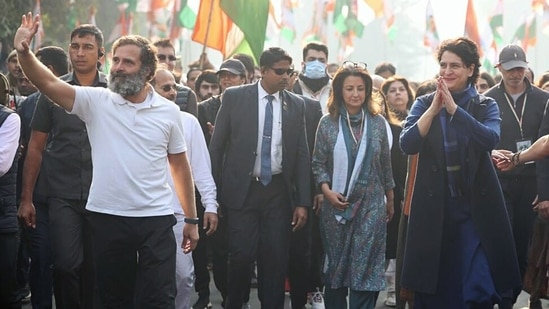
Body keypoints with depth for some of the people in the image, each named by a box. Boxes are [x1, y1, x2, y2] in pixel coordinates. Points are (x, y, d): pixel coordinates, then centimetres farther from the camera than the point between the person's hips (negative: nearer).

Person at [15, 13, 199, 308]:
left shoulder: (168, 111, 3)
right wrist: (24, 51, -31)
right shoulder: (96, 101, 0)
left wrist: (191, 219, 9)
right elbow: (49, 83, -13)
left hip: (156, 219, -1)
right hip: (107, 217, 1)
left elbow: (180, 166, 10)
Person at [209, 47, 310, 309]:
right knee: (241, 256, -6)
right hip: (241, 189, -2)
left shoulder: (296, 105, 6)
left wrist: (302, 202, 2)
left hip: (278, 191, 2)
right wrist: (213, 191, -1)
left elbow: (302, 155, 7)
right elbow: (217, 146, 2)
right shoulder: (234, 97, 0)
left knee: (276, 259, 1)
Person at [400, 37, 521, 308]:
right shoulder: (424, 103, 5)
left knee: (479, 287, -8)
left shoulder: (486, 106, 2)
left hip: (476, 205, -1)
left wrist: (454, 108, -21)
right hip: (433, 205, 1)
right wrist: (434, 108, -16)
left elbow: (490, 139, -18)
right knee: (434, 283, 6)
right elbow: (406, 144, -9)